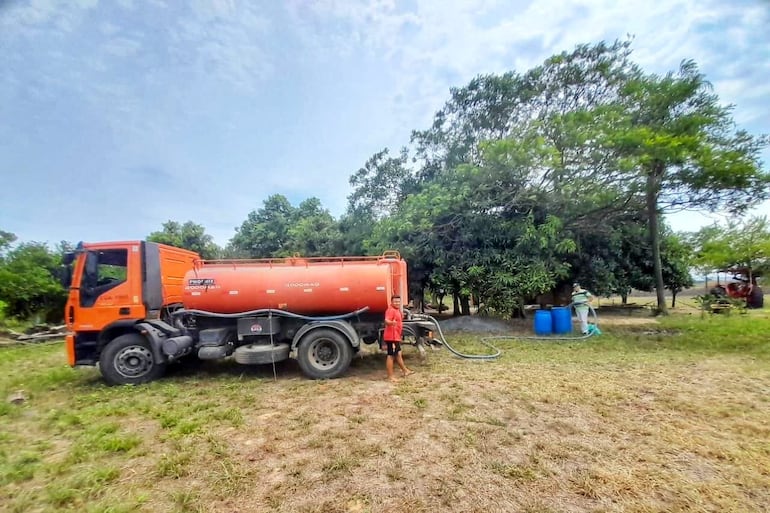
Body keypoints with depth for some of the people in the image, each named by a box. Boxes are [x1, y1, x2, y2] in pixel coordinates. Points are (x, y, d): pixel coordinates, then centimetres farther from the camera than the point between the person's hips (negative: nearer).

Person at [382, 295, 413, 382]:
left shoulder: (397, 310, 15)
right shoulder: (391, 310, -17)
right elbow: (386, 320, -35)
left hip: (396, 337, 10)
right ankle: (390, 377, 3)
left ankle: (405, 371, 37)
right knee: (391, 356, -4)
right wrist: (391, 322, -55)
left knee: (398, 354, 22)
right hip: (391, 337, -10)